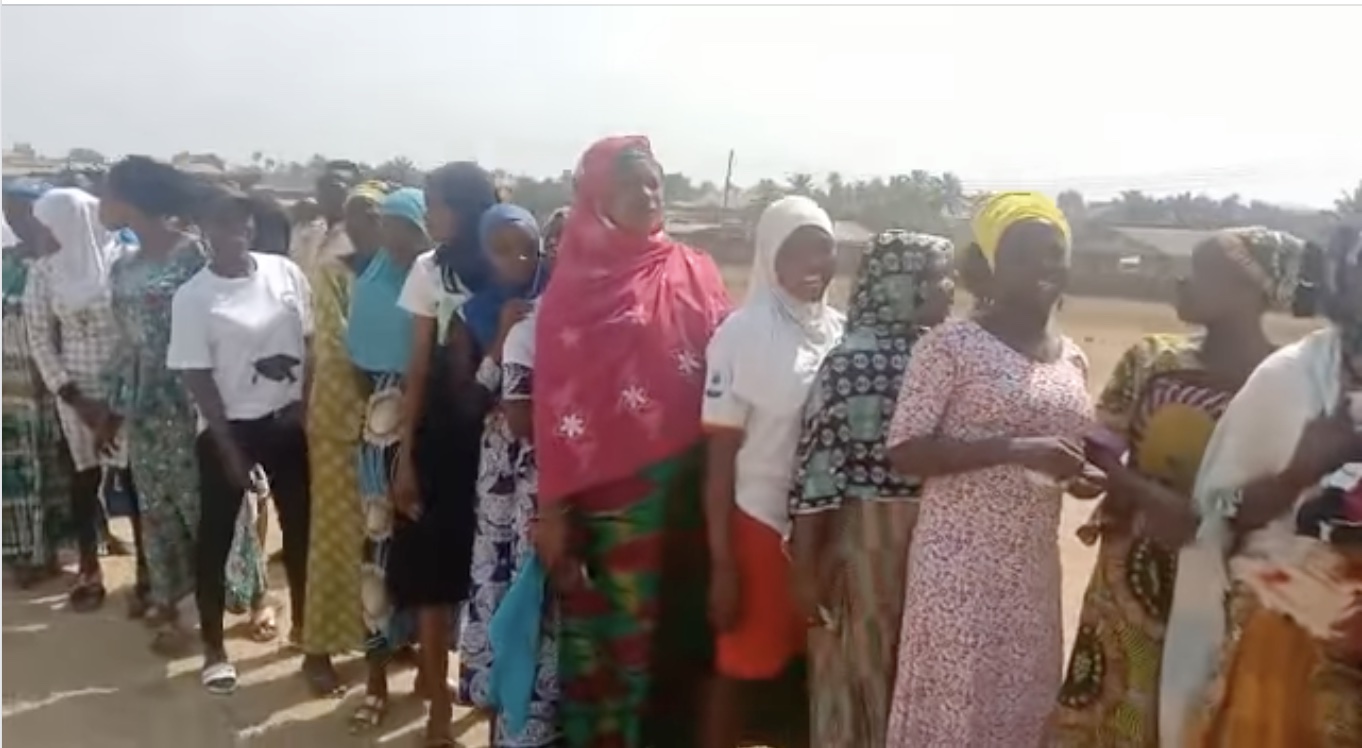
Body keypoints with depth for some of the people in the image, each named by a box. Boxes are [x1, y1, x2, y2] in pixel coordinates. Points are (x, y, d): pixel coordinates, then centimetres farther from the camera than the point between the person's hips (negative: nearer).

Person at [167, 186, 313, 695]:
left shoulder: (285, 272, -2)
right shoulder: (192, 296, -10)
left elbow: (311, 344, 5)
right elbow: (197, 378, -10)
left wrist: (307, 407, -3)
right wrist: (231, 449, -12)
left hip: (287, 420, 3)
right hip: (228, 427, -3)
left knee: (300, 528, 14)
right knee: (216, 537, 7)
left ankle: (304, 627, 35)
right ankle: (214, 648, 24)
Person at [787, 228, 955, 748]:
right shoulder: (854, 359, -16)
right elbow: (817, 465, -17)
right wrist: (805, 566, -16)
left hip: (932, 542, 6)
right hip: (864, 543, -6)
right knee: (856, 671, 10)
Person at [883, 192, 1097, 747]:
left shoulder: (1072, 358, 11)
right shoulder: (951, 345, -9)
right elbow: (904, 453, -14)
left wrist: (1086, 471, 0)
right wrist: (1012, 449, -23)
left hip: (1033, 566, 6)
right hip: (959, 562, -6)